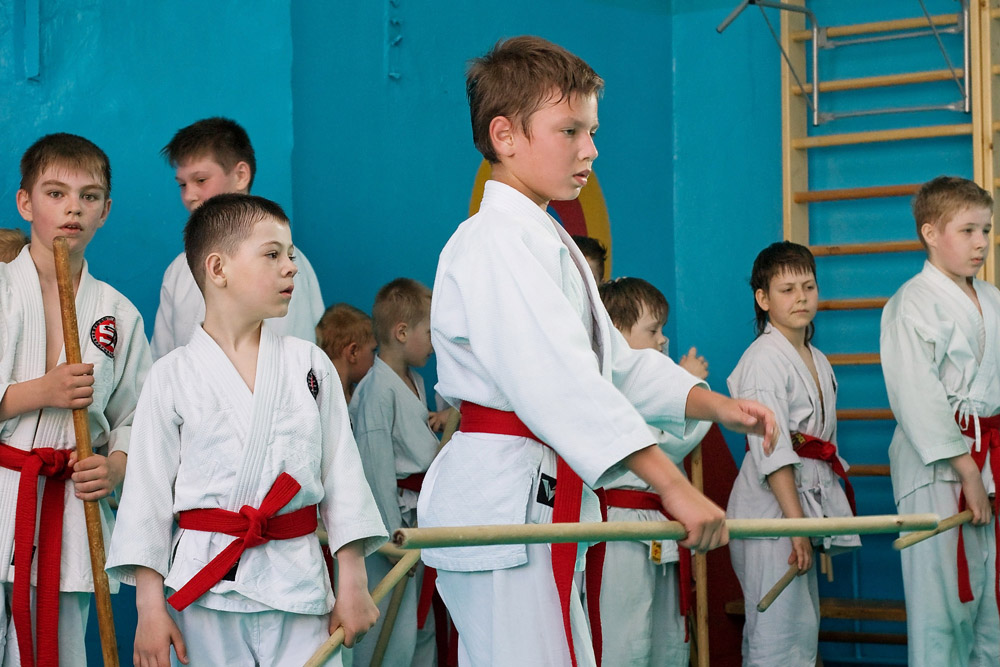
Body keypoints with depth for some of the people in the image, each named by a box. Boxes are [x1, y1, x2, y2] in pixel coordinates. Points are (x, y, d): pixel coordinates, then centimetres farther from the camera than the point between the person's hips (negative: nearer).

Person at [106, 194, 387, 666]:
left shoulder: (310, 365, 7)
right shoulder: (173, 376, 1)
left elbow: (341, 473, 8)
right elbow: (148, 490, 1)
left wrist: (353, 581, 4)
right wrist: (149, 604, -2)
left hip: (297, 583, 1)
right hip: (205, 587, -1)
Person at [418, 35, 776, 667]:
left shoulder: (552, 243, 19)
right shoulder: (494, 243, -16)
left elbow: (615, 361, 22)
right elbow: (560, 382, -26)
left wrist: (714, 405, 7)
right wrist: (674, 487, -30)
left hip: (543, 503, 11)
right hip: (502, 499, -11)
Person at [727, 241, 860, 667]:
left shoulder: (818, 361, 16)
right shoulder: (764, 359, -11)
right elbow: (772, 451, -18)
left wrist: (821, 525, 18)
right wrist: (796, 522, -24)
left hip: (807, 504, 9)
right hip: (770, 505, -9)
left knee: (804, 630, 11)